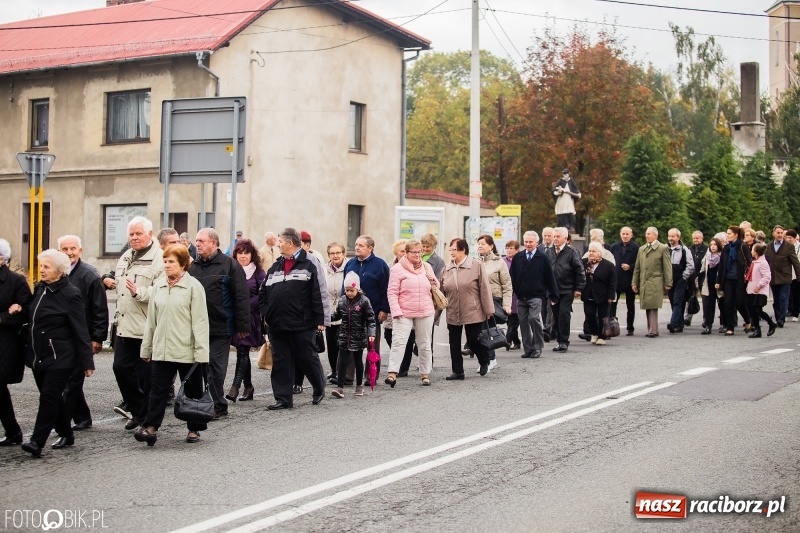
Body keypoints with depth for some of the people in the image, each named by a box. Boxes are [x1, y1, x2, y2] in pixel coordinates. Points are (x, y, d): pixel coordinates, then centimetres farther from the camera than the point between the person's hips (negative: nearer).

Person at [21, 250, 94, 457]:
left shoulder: (70, 294, -13)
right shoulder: (39, 289, 8)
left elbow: (80, 331, -13)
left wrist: (86, 361, -13)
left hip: (59, 358, -8)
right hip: (38, 356, 8)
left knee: (49, 396, -9)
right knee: (52, 397, 14)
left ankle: (37, 442, -9)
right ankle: (65, 434, 27)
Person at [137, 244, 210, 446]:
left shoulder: (193, 286, -8)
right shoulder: (158, 285, 7)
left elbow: (200, 322, -10)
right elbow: (151, 319, 13)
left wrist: (201, 352, -13)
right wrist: (146, 348, 13)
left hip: (187, 351, -4)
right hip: (161, 349, 4)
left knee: (192, 391, 9)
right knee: (158, 390, -2)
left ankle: (194, 429, 19)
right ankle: (150, 427, -3)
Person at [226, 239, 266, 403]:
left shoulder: (258, 273, -1)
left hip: (250, 318, -4)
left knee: (242, 352, -10)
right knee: (243, 353, 10)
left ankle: (235, 386, -14)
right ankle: (248, 387, 18)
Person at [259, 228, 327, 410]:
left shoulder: (309, 265, -5)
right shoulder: (276, 266, 14)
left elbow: (319, 293, -8)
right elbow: (263, 293, 17)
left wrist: (320, 319, -12)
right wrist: (265, 314, 6)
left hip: (302, 325, -5)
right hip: (277, 325, 5)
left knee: (307, 358, 6)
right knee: (280, 362, 6)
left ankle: (319, 388, 29)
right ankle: (282, 398, 12)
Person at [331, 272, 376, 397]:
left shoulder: (363, 301, -10)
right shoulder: (342, 301, 3)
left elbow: (370, 319, -9)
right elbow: (337, 315, 15)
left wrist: (371, 333, -20)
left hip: (359, 337, -3)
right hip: (344, 337, 3)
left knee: (358, 362, 11)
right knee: (342, 362, -3)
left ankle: (359, 386, 25)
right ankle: (340, 388, -6)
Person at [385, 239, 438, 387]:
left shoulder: (427, 267, 11)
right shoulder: (398, 269, -3)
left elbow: (436, 287, 21)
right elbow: (392, 292, -7)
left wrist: (433, 281, -2)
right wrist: (396, 311, -16)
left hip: (425, 313, 4)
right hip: (404, 313, -4)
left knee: (425, 344, 10)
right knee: (398, 342, -12)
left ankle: (425, 373, 20)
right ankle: (392, 373, -14)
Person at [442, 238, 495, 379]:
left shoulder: (477, 265, -7)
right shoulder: (447, 268, 6)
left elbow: (485, 288, -8)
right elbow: (442, 291, 9)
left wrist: (488, 310, -9)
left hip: (473, 313, -4)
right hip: (452, 314, 4)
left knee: (473, 341, 3)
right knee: (454, 344, 5)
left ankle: (484, 361, 31)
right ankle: (457, 371, 15)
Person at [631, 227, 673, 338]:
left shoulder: (663, 248, 1)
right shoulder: (641, 249, 17)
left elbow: (667, 267, -2)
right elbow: (637, 267, 17)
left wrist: (667, 283, -6)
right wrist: (634, 282, 12)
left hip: (655, 283, -6)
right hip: (644, 283, 6)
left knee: (653, 307, -10)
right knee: (647, 308, 6)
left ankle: (653, 330, -10)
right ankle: (651, 330, 11)